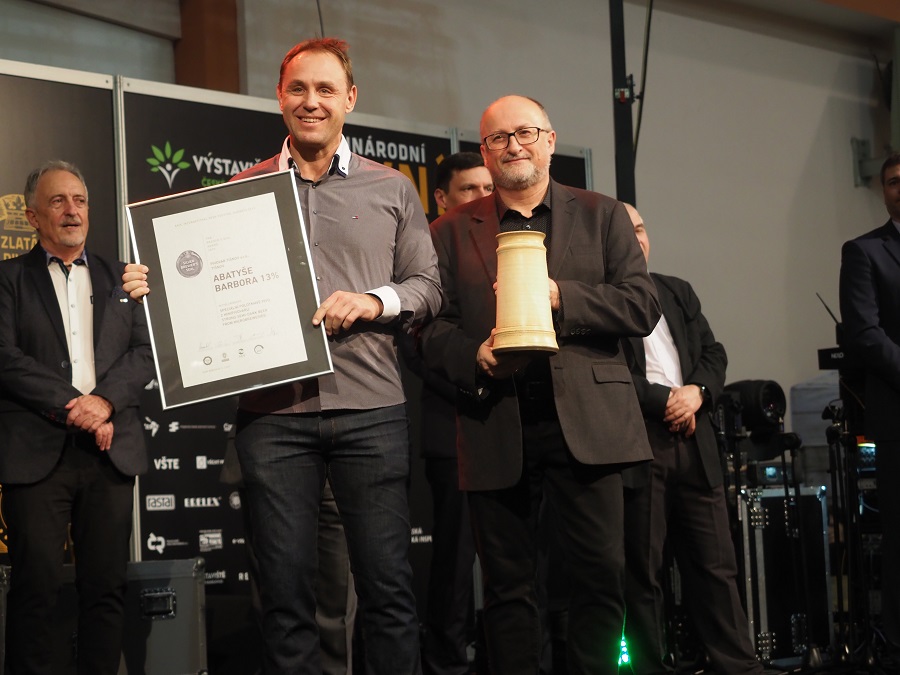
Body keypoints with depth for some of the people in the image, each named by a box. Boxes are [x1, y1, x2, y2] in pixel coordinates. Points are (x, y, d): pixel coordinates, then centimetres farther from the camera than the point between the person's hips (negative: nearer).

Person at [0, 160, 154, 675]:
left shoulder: (119, 278, 17)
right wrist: (73, 407, -13)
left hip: (111, 450, 3)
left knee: (108, 586, 3)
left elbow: (145, 354, 8)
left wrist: (103, 401, -10)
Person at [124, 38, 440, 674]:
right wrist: (158, 287, -4)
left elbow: (427, 284, 11)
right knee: (286, 590, 4)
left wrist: (374, 301, -8)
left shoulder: (392, 189, 10)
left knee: (388, 584, 1)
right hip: (274, 411, 1)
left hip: (370, 408, 0)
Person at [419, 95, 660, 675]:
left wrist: (560, 296, -11)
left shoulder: (602, 216, 13)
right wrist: (475, 357, -14)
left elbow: (643, 307, 2)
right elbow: (433, 329, 7)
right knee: (508, 584, 4)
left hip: (584, 421, 0)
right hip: (496, 426, 1)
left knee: (603, 573, -4)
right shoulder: (452, 233, 13)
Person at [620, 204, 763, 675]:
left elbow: (713, 353, 16)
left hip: (693, 441, 5)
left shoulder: (678, 292, 20)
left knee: (715, 564, 4)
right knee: (643, 570, 1)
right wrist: (665, 400, -9)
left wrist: (697, 391, -4)